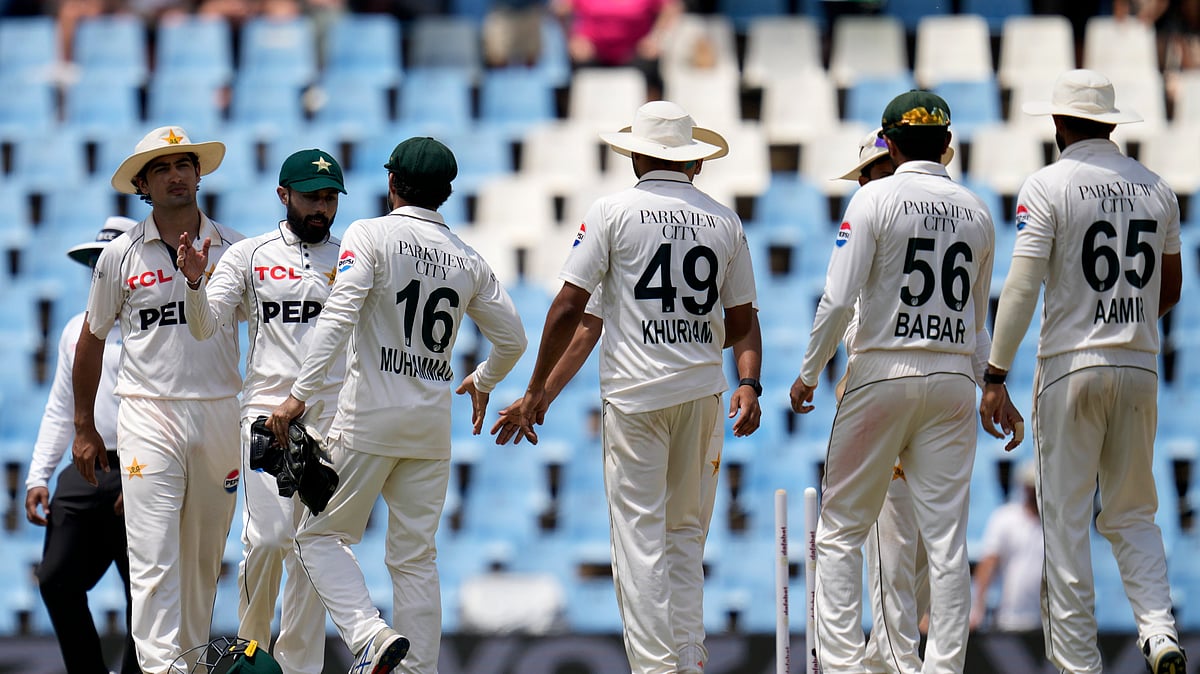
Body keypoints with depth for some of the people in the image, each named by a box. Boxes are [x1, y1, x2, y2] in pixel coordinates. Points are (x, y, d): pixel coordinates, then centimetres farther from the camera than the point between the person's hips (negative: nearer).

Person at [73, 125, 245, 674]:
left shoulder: (233, 249, 7)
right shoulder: (121, 256, 4)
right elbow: (91, 342, 14)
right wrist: (84, 429, 13)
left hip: (220, 416, 2)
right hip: (149, 417, -2)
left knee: (204, 559, 9)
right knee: (154, 559, -12)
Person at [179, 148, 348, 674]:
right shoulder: (249, 256, 7)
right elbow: (204, 326, -1)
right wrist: (195, 283, -20)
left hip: (333, 417, 2)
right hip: (268, 409, -2)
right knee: (268, 537, -14)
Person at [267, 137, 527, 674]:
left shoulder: (371, 235, -6)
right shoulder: (468, 261, 8)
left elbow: (338, 317, -18)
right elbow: (512, 339, 15)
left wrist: (299, 393, -20)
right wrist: (482, 382, 35)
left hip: (371, 415, -5)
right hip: (433, 424, 5)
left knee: (320, 534, 5)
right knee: (416, 556, 9)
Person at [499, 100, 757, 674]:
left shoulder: (614, 212, -5)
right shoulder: (724, 221, 6)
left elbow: (569, 307, -8)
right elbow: (742, 319, 13)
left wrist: (538, 387, 0)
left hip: (635, 392, -4)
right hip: (702, 389, 4)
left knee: (640, 537, -3)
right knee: (686, 533, 14)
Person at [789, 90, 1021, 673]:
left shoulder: (876, 199, -6)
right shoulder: (976, 211, 8)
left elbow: (839, 300, -11)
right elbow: (978, 318, 15)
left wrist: (808, 374, -1)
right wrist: (992, 388, 24)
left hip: (882, 374, -4)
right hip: (954, 379, 4)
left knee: (840, 531, 4)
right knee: (946, 535, 3)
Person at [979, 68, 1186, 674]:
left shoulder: (1049, 186, -7)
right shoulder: (1155, 188, 8)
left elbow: (1021, 288, -12)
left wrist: (995, 376, -8)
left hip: (1071, 367, -4)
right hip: (1139, 365, 4)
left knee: (1066, 521, 1)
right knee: (1132, 514, 14)